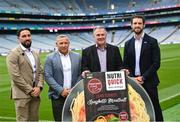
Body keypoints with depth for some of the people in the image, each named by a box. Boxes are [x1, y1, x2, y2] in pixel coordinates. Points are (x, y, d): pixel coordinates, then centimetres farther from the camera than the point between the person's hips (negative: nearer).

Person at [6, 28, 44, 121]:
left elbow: (40, 72, 13)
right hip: (22, 94, -6)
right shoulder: (13, 54, -7)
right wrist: (30, 90, -13)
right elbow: (15, 76, -14)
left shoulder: (35, 54, 16)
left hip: (35, 94, 6)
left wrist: (39, 87, -5)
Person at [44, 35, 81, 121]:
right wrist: (61, 90, -12)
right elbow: (48, 77, -5)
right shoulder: (50, 58, 1)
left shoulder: (77, 57, 9)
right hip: (58, 96, -2)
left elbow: (80, 75, 8)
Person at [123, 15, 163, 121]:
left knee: (154, 109, 1)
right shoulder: (128, 44, 10)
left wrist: (143, 77, -13)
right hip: (133, 81, 3)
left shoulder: (152, 41, -2)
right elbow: (126, 64, 10)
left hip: (149, 82, -3)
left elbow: (156, 63, -7)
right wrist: (132, 78, -5)